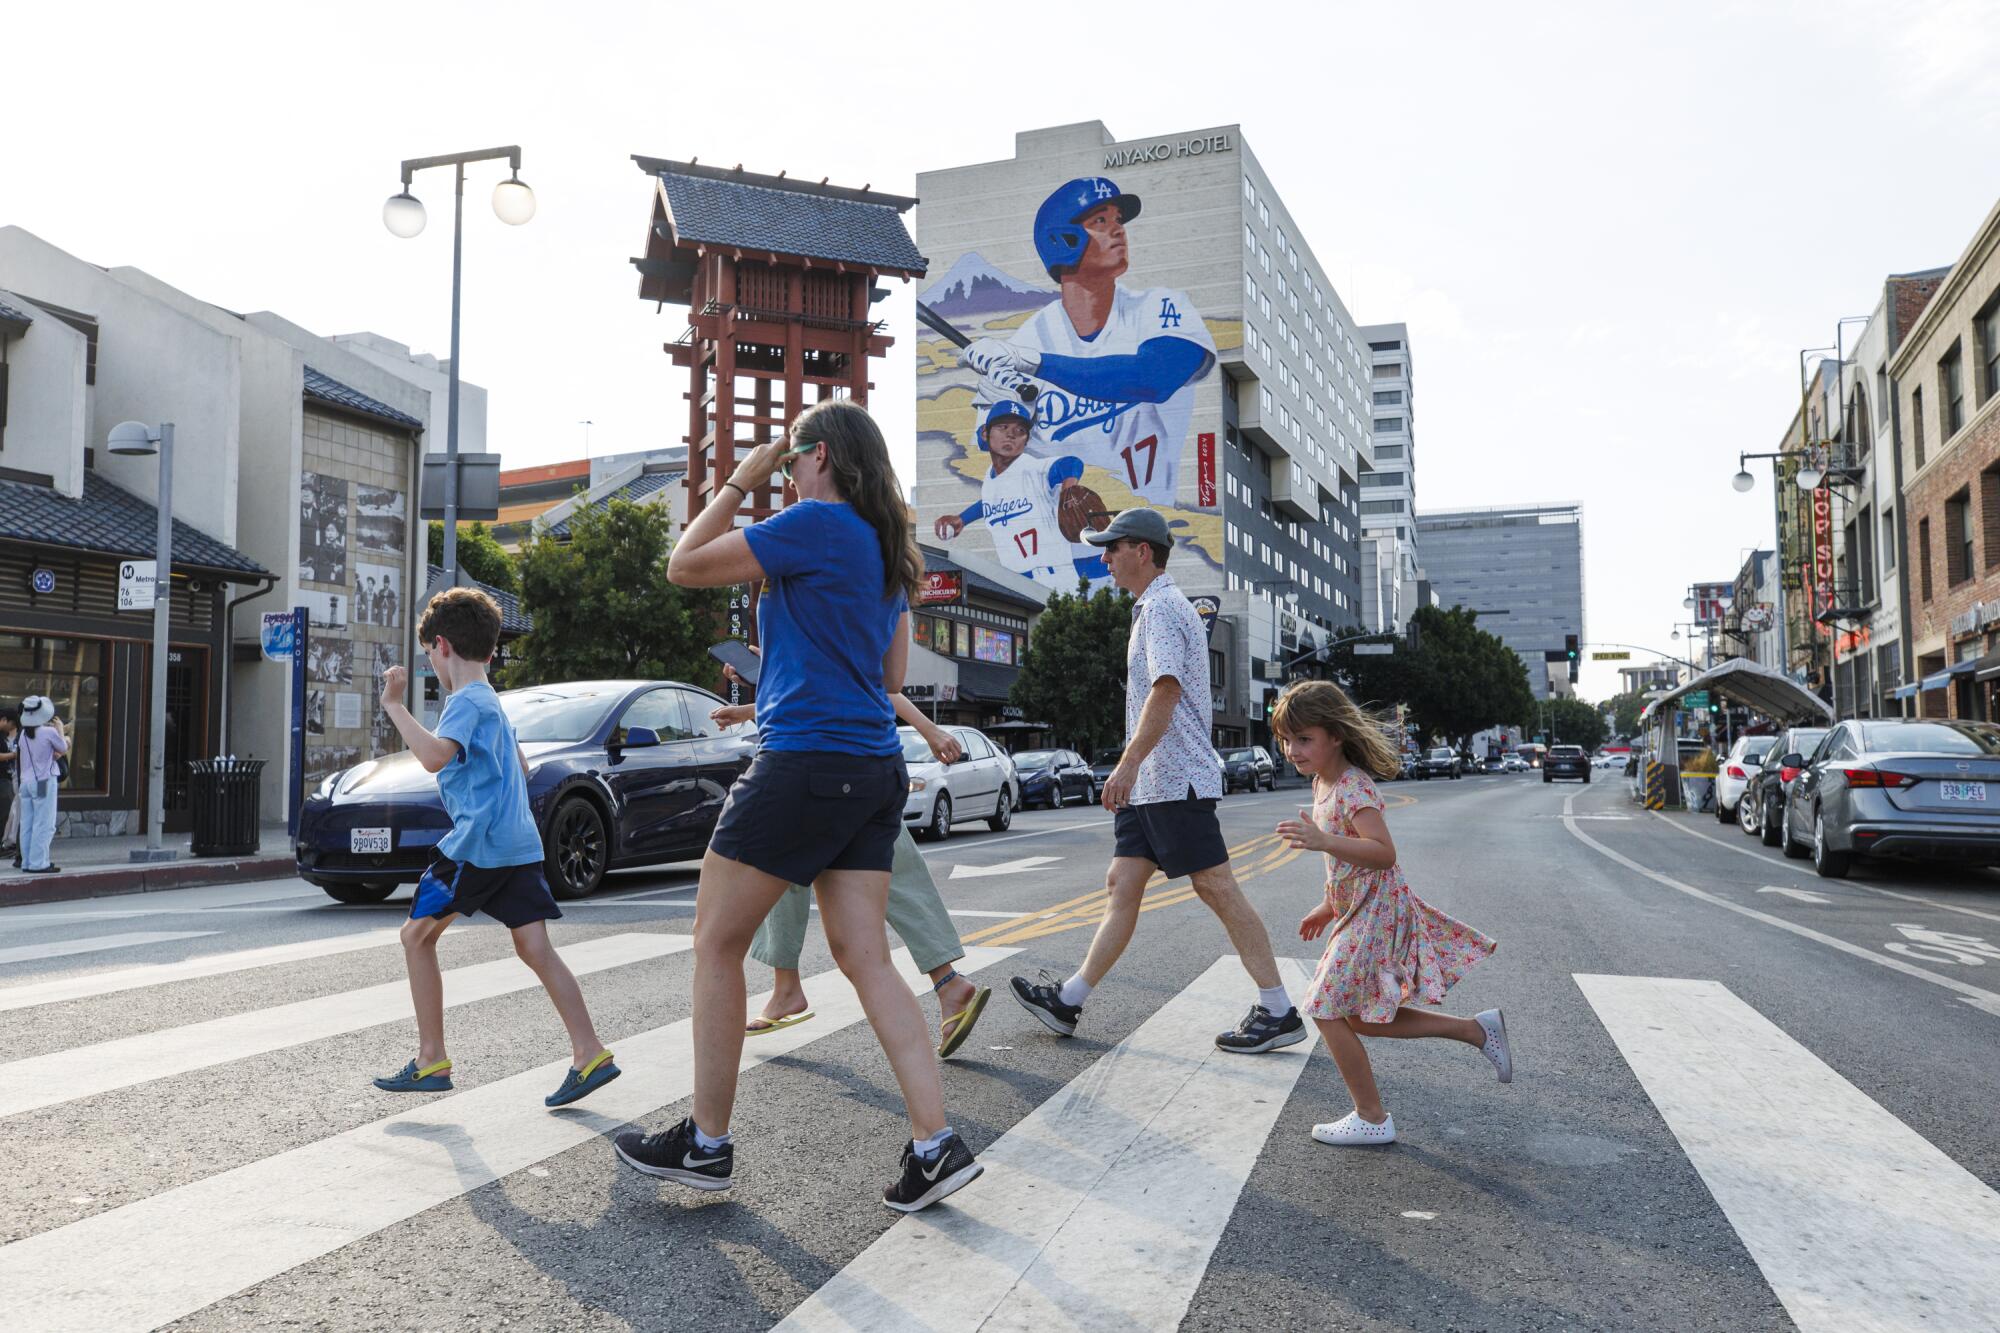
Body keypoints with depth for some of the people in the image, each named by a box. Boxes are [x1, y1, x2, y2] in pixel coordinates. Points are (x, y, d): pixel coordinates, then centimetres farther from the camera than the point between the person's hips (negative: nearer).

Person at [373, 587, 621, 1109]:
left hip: (478, 843, -9)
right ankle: (589, 1055, -5)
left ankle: (432, 1061, 7)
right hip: (519, 842, 9)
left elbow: (434, 757, -26)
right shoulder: (492, 702, 22)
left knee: (417, 934, 6)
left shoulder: (467, 701, -8)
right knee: (535, 948, 3)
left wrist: (395, 706, -19)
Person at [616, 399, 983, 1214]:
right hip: (875, 770, 9)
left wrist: (740, 482, 3)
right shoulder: (888, 549, 16)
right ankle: (935, 1146, 5)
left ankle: (706, 1144, 16)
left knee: (716, 943, 6)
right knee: (864, 957, 8)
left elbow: (685, 566, -5)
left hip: (806, 761, -8)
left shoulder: (816, 524, -10)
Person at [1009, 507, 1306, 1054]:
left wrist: (1129, 762, -28)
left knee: (1217, 889, -6)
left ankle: (1279, 1013, 1)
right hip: (1151, 782, 10)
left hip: (1176, 778, -10)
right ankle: (1069, 1001, 12)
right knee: (1122, 885, 9)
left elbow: (1166, 688, -23)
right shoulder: (1153, 607, 22)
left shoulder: (1162, 606, -10)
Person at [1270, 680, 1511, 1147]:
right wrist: (1328, 906, 24)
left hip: (1374, 912, -10)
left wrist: (1322, 841, -44)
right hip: (1359, 911, 10)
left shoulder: (1352, 788, -21)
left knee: (1328, 1010, -4)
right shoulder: (1324, 782, 9)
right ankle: (1478, 1029, 21)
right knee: (1360, 1017, 15)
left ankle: (1372, 1119, 9)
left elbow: (1384, 852, -33)